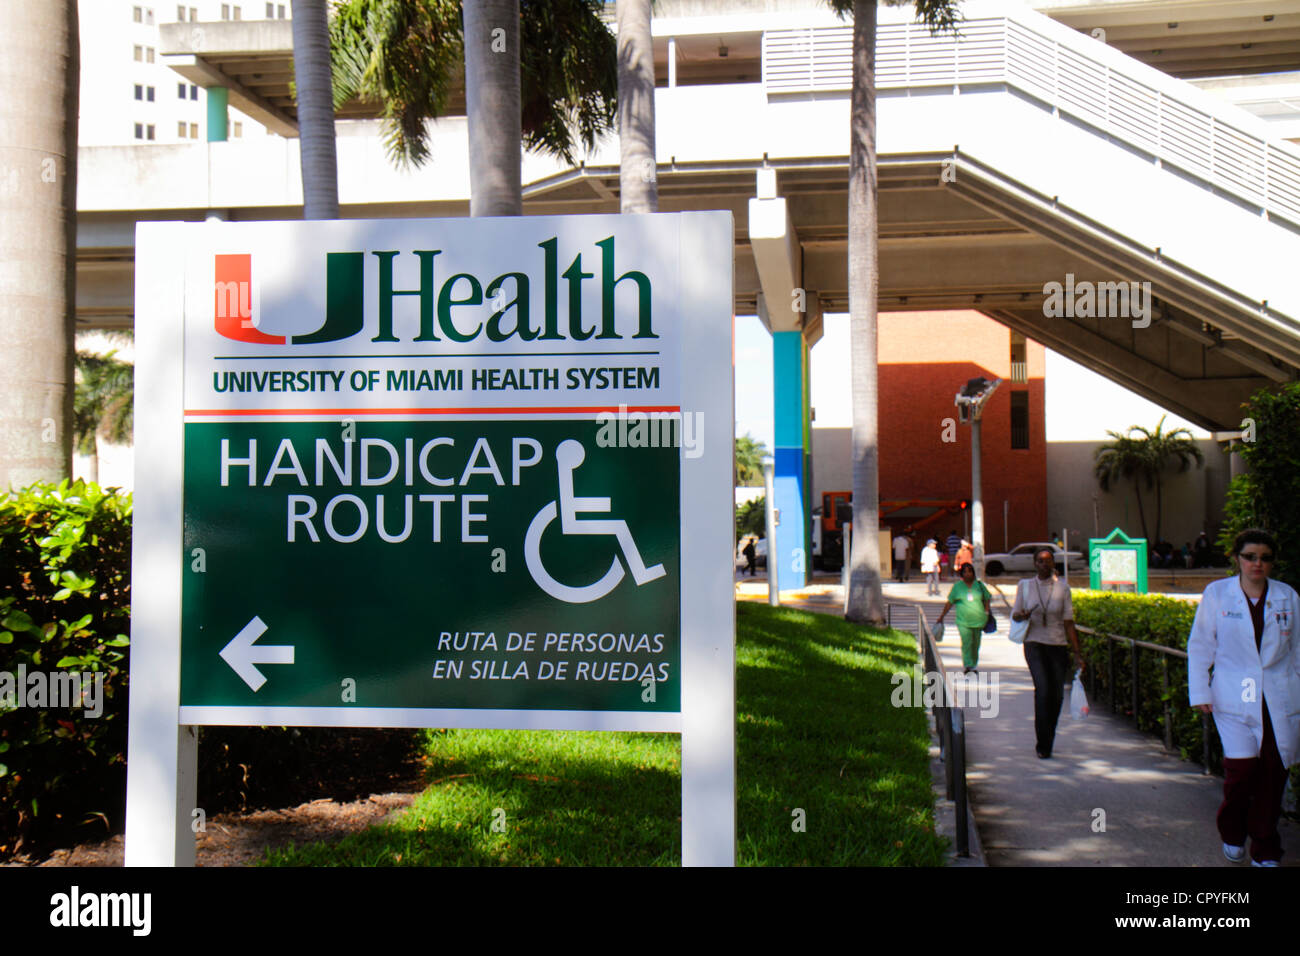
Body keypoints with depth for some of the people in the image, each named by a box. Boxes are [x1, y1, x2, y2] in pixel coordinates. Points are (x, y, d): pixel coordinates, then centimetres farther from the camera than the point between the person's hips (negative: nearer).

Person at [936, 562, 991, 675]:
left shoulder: (979, 585, 7)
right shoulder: (957, 586, 3)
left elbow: (986, 599, 15)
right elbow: (949, 602, 7)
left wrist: (986, 614, 5)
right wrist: (942, 616, 5)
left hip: (978, 620, 2)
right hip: (963, 621, -2)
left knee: (976, 644, 10)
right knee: (966, 642, -16)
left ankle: (974, 664, 27)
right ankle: (968, 665, -21)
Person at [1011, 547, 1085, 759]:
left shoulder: (1062, 587, 4)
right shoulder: (1024, 586, 4)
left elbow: (1068, 622, 4)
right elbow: (1014, 613, 13)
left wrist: (1077, 652, 0)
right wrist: (1021, 616, -12)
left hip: (1058, 646, 2)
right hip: (1035, 644, -1)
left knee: (1057, 695, 1)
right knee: (1043, 689, -19)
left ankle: (1047, 740, 23)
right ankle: (1042, 744, -12)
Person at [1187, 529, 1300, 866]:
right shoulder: (1217, 594, 2)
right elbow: (1200, 646, 6)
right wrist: (1199, 692, 1)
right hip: (1234, 697, -2)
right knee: (1241, 766, -11)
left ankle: (1265, 851, 16)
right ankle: (1232, 836, 17)